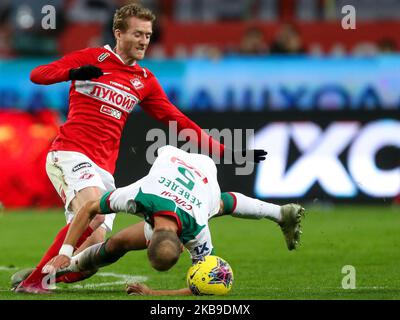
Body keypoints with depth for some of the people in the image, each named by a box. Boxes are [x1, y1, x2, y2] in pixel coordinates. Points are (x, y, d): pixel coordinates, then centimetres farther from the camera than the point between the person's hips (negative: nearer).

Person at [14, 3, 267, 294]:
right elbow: (37, 74, 0)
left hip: (104, 169, 6)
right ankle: (34, 280, -24)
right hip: (70, 154, -6)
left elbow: (179, 122, 19)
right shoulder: (92, 58, 5)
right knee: (93, 213, -32)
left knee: (96, 244, -11)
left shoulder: (145, 81, 19)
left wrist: (227, 152, 13)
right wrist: (73, 72, -21)